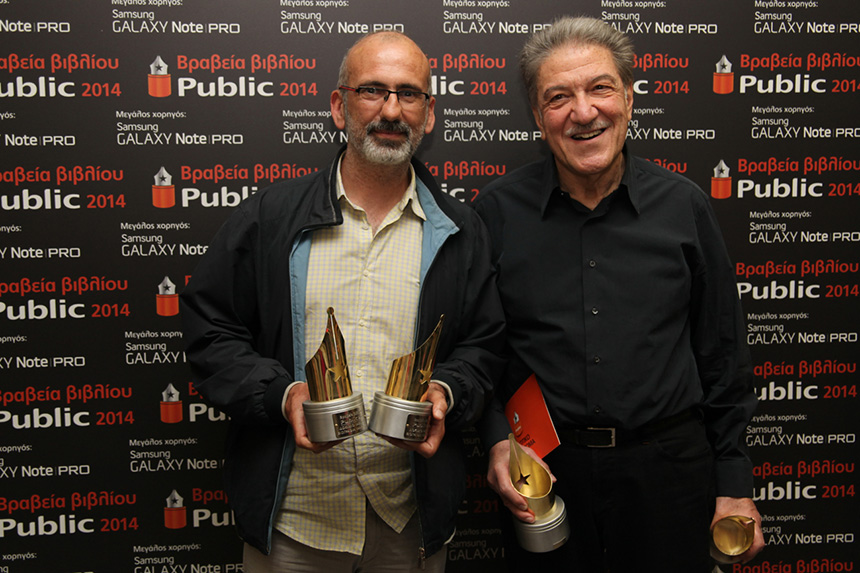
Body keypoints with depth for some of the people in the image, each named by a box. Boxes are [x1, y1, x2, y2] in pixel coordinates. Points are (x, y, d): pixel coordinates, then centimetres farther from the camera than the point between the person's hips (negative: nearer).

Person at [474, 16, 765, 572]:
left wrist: (735, 484, 4)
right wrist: (497, 439, -10)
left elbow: (723, 355, 4)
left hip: (667, 466, 1)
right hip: (542, 469, 0)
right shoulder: (498, 210, -3)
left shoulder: (683, 205, -1)